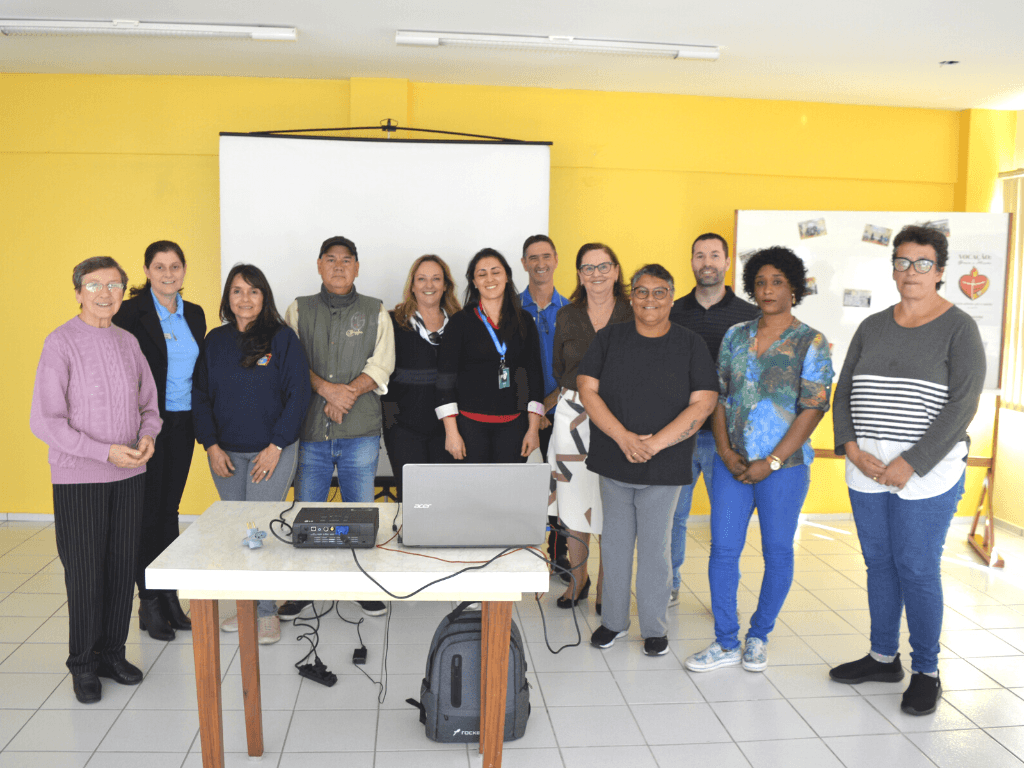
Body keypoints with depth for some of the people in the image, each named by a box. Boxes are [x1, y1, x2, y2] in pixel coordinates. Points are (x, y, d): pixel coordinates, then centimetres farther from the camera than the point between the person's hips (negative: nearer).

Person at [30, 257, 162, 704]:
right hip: (79, 478, -5)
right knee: (85, 573, 2)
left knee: (123, 567, 10)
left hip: (129, 474, 5)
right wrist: (106, 451, -19)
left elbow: (149, 404, 15)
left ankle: (112, 653, 25)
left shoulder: (128, 342, 9)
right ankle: (83, 664, 19)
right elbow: (44, 420, -13)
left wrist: (148, 437, -7)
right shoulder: (61, 343, -8)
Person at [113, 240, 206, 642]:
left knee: (170, 508, 12)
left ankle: (170, 596, 22)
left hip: (183, 424, 5)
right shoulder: (131, 313, -8)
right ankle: (149, 601, 14)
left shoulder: (194, 314, 10)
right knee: (149, 511, 3)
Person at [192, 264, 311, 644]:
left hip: (272, 451, -4)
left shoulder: (282, 338, -4)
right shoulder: (216, 340, 7)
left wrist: (276, 446, -11)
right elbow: (200, 395, 8)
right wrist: (211, 445, -2)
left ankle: (267, 612, 8)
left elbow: (299, 394, -7)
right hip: (225, 453, 4)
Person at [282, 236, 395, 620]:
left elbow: (381, 364, 0)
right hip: (310, 429, 1)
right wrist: (327, 388, -14)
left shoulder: (375, 311, 9)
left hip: (360, 430, 0)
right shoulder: (299, 310, 10)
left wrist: (349, 393, -14)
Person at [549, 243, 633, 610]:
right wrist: (579, 390, 6)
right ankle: (578, 578, 26)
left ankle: (606, 586, 17)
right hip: (573, 414, 3)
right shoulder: (567, 315, 9)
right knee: (574, 500, 8)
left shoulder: (633, 316, 0)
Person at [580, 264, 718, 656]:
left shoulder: (691, 344, -1)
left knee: (655, 546, 5)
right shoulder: (609, 338, 4)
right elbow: (587, 390, -3)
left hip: (664, 466, -2)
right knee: (615, 542, 12)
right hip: (613, 461, 2)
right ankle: (613, 620, 28)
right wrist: (624, 438, -15)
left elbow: (702, 404, -8)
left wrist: (654, 443, -16)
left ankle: (655, 627, 22)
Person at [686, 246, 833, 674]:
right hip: (732, 463, 3)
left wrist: (771, 462, -14)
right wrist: (724, 450, -5)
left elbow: (813, 409, -9)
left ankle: (759, 637, 27)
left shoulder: (811, 343, -4)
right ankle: (726, 643, 16)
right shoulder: (735, 336, 9)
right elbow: (719, 396, 8)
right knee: (723, 549, 3)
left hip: (784, 466, -3)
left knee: (777, 552, 8)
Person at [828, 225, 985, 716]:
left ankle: (926, 672, 16)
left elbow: (962, 404, -12)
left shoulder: (959, 329, -5)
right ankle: (883, 657, 28)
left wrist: (910, 465, -16)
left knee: (917, 570, 0)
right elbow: (844, 392, 10)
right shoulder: (872, 328, 10)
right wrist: (851, 446, -6)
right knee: (878, 563, 13)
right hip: (867, 469, 5)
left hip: (926, 473, -5)